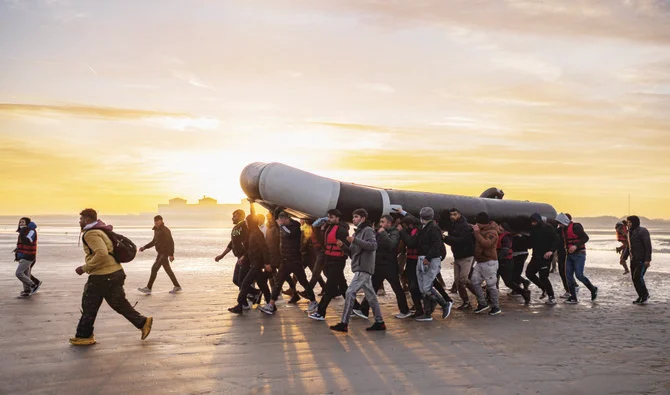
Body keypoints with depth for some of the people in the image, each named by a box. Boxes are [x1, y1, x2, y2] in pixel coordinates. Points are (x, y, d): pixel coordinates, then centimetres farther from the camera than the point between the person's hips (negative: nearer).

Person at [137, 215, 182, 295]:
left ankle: (148, 288, -6)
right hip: (160, 253, 9)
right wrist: (144, 247, 13)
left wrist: (171, 254, -22)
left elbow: (171, 242, -18)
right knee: (168, 269, 13)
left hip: (164, 253, -9)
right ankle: (177, 287, 21)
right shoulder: (156, 230, 12)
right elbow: (154, 241, 22)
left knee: (154, 268, -10)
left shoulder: (165, 230, -16)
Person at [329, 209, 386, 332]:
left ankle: (344, 323, -13)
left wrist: (355, 241, -25)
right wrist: (343, 246, 4)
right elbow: (352, 253, 22)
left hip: (364, 269, -9)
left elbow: (373, 245, -21)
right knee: (371, 295, 10)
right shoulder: (357, 232, 22)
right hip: (360, 269, 9)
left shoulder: (367, 230, -5)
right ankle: (379, 322, 15)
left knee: (350, 293, -13)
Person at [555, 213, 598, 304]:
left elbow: (586, 238, -19)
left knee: (579, 275, -12)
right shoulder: (563, 229, 10)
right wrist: (566, 248, 10)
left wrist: (576, 246, -27)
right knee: (569, 276, 1)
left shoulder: (575, 227, -15)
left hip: (579, 254, -8)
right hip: (569, 255, 8)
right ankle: (573, 298, 6)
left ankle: (593, 289, 13)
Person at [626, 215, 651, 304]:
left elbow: (648, 245, -16)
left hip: (642, 260, -8)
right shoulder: (630, 232, 14)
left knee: (638, 277, -16)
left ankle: (645, 295, 0)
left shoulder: (642, 231, -11)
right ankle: (641, 297, 15)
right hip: (634, 260, 8)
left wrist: (648, 260, -22)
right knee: (635, 279, 5)